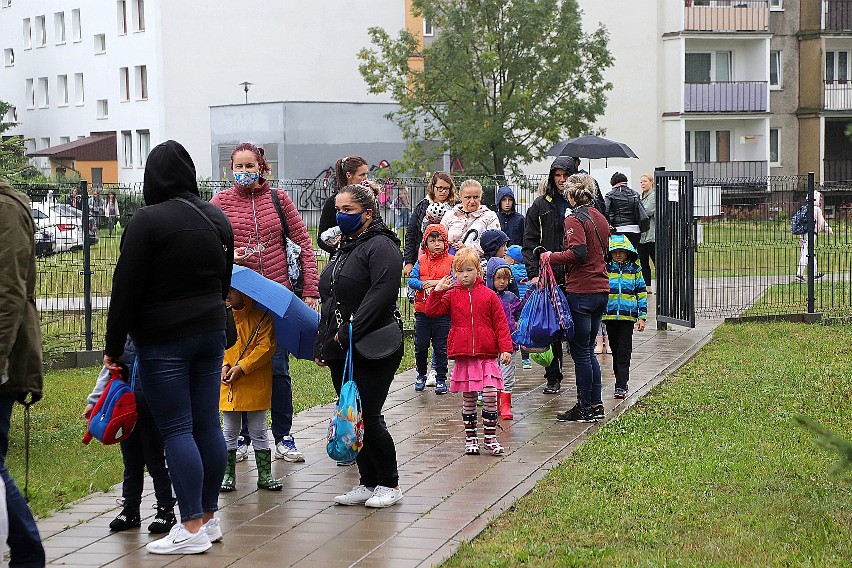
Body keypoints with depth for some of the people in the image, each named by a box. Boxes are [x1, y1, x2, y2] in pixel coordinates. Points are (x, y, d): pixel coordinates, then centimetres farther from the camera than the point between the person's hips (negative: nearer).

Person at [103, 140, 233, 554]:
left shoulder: (147, 221, -12)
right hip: (210, 332, 7)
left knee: (176, 430, -4)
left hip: (162, 339, -7)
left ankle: (192, 528, -4)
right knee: (207, 424, 10)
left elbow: (126, 289, -12)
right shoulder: (216, 218, 9)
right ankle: (209, 518, 18)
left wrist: (114, 347, -6)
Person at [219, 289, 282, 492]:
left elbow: (266, 347, -11)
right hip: (228, 385, 3)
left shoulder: (262, 317, -5)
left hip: (255, 386, -3)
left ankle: (265, 475, 11)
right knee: (229, 431, 6)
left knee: (258, 432, 4)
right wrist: (224, 365, -9)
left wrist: (242, 367, -17)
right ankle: (228, 474, 13)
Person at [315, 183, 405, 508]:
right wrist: (322, 344, 19)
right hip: (340, 350, 9)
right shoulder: (343, 249, 19)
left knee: (368, 418, -7)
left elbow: (383, 293, -24)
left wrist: (349, 332, -25)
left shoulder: (380, 247, -10)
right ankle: (368, 483, 18)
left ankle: (389, 484, 7)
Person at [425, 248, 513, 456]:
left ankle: (490, 439, 3)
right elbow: (432, 311, -2)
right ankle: (470, 439, 18)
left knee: (490, 396, -7)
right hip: (463, 355, 1)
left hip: (487, 355, -1)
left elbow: (500, 324, 3)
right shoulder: (452, 295, 6)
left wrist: (506, 348, -3)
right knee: (468, 399, 8)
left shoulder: (488, 295, 3)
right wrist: (438, 291, -12)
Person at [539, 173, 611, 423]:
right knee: (588, 350, 16)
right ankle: (595, 404, 18)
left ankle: (585, 408, 4)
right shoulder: (600, 218, 13)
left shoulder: (575, 219, -12)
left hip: (581, 292, -8)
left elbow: (578, 252, -25)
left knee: (580, 352, 0)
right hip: (601, 290, 8)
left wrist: (552, 257, -11)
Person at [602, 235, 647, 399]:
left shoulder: (635, 270, 4)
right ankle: (621, 380, 22)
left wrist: (642, 317, 2)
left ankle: (621, 386, -7)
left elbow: (641, 294, 7)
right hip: (609, 316, 2)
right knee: (615, 350, 10)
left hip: (628, 316, -2)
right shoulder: (605, 269, 4)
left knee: (624, 351, -6)